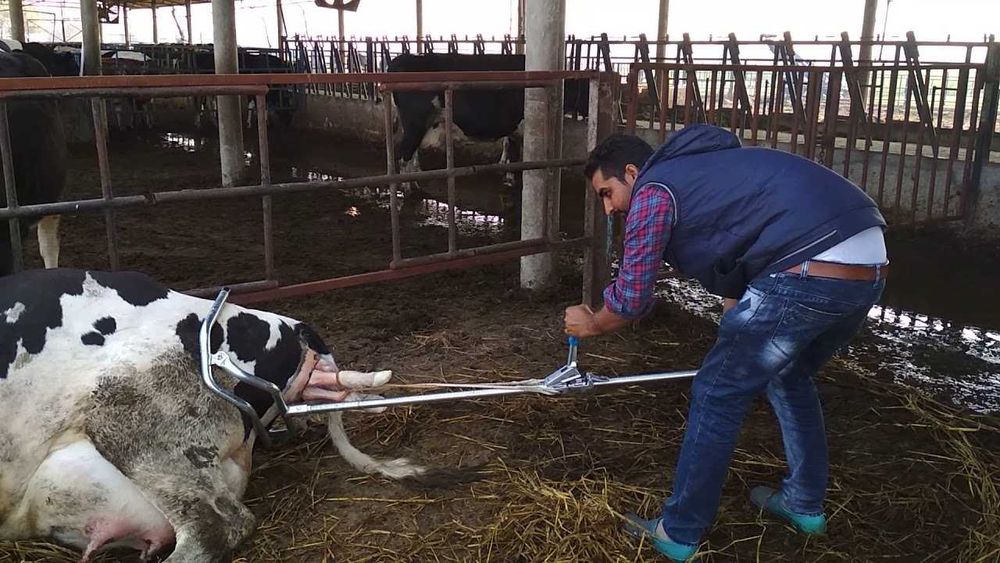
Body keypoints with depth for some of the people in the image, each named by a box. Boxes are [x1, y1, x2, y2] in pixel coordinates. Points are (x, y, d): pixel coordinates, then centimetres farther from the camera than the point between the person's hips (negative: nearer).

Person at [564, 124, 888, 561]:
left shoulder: (654, 189, 2)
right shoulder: (696, 171, 30)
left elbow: (631, 298, 3)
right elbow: (731, 271, 40)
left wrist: (592, 324, 24)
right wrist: (739, 344, 49)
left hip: (809, 272, -9)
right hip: (868, 266, 10)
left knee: (717, 395, 5)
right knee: (789, 376, 30)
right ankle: (805, 503, 43)